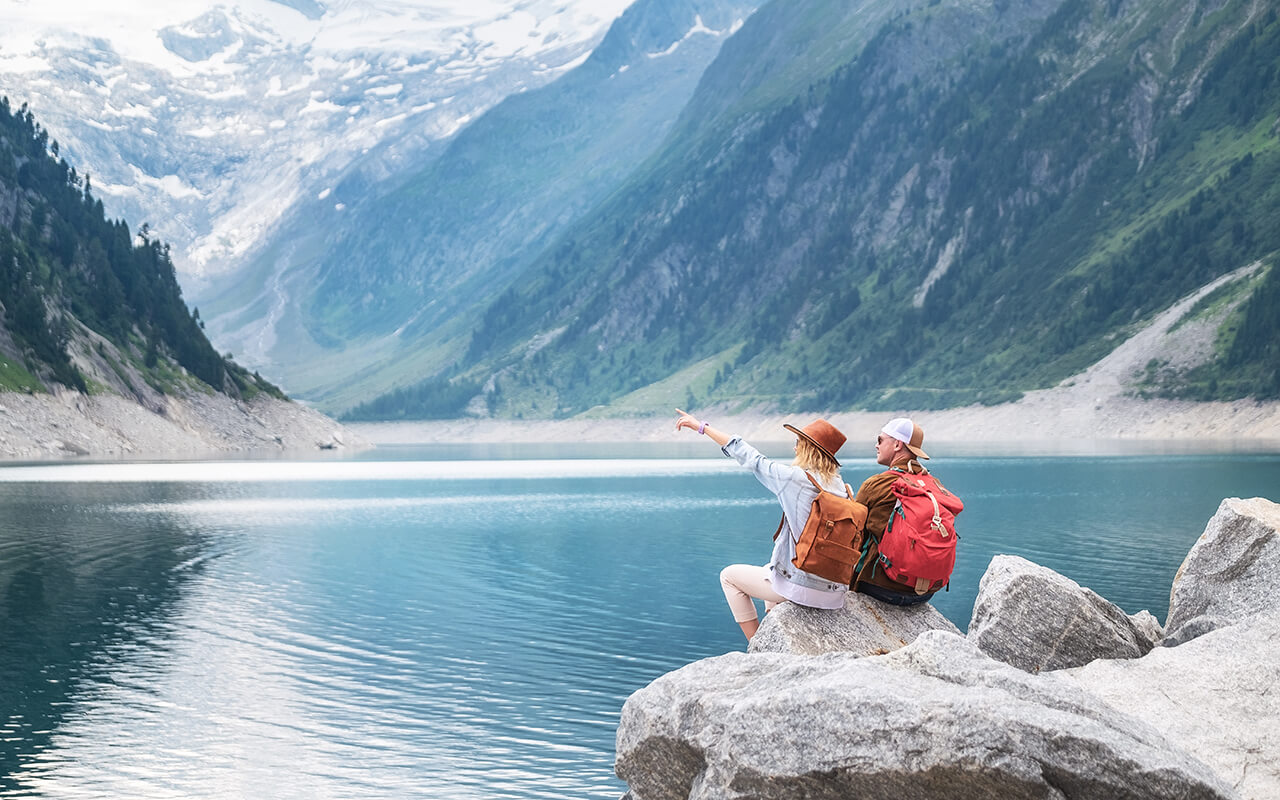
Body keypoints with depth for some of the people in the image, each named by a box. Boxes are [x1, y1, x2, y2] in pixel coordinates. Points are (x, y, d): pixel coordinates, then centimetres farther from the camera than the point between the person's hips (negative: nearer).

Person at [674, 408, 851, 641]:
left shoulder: (796, 478, -15)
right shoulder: (840, 485, 2)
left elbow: (748, 457, -7)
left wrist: (701, 426, 2)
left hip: (802, 587, -7)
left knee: (729, 576, 16)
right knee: (769, 570, 36)